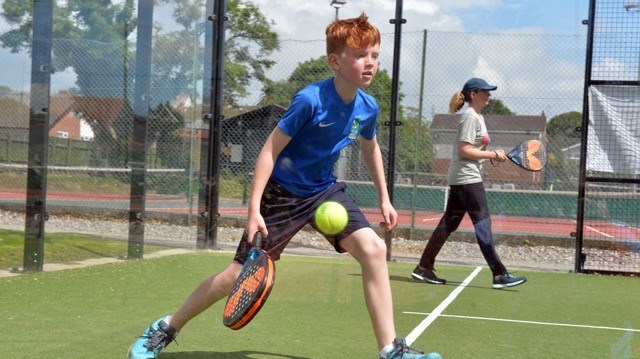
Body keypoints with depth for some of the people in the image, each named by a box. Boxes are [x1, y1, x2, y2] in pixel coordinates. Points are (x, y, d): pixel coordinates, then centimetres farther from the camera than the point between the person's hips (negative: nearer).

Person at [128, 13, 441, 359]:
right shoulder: (310, 100, -24)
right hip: (281, 193, -5)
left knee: (373, 248, -17)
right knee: (240, 274, -3)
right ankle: (165, 329, 19)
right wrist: (254, 208, -23)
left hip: (325, 191, 5)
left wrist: (384, 199, 19)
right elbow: (269, 151, -19)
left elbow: (371, 149, 17)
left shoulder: (368, 108, -5)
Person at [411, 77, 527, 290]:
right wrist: (492, 155, -15)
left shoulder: (478, 117, 19)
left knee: (449, 223, 9)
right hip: (467, 178, -10)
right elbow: (464, 150, -18)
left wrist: (493, 154, 7)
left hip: (459, 179, 10)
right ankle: (499, 275, -11)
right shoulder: (470, 117, -12)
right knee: (483, 223, -11)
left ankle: (424, 268, 11)